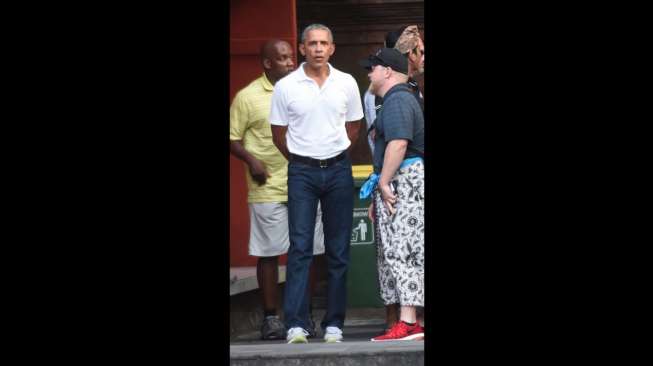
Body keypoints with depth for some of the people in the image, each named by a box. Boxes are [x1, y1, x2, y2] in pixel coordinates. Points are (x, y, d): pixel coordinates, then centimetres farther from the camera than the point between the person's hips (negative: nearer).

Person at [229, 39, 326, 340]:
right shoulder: (248, 96, -1)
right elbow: (233, 138, 0)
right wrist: (251, 160, -16)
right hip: (268, 189, -4)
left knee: (307, 252, 5)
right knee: (268, 253, 0)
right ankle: (270, 317, 7)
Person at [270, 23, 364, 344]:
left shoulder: (347, 83, 4)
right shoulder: (286, 87, -2)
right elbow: (279, 135, 7)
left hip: (338, 170, 2)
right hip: (302, 172, -2)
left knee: (339, 251, 4)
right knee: (300, 247, -9)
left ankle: (333, 324, 9)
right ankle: (295, 325, -13)